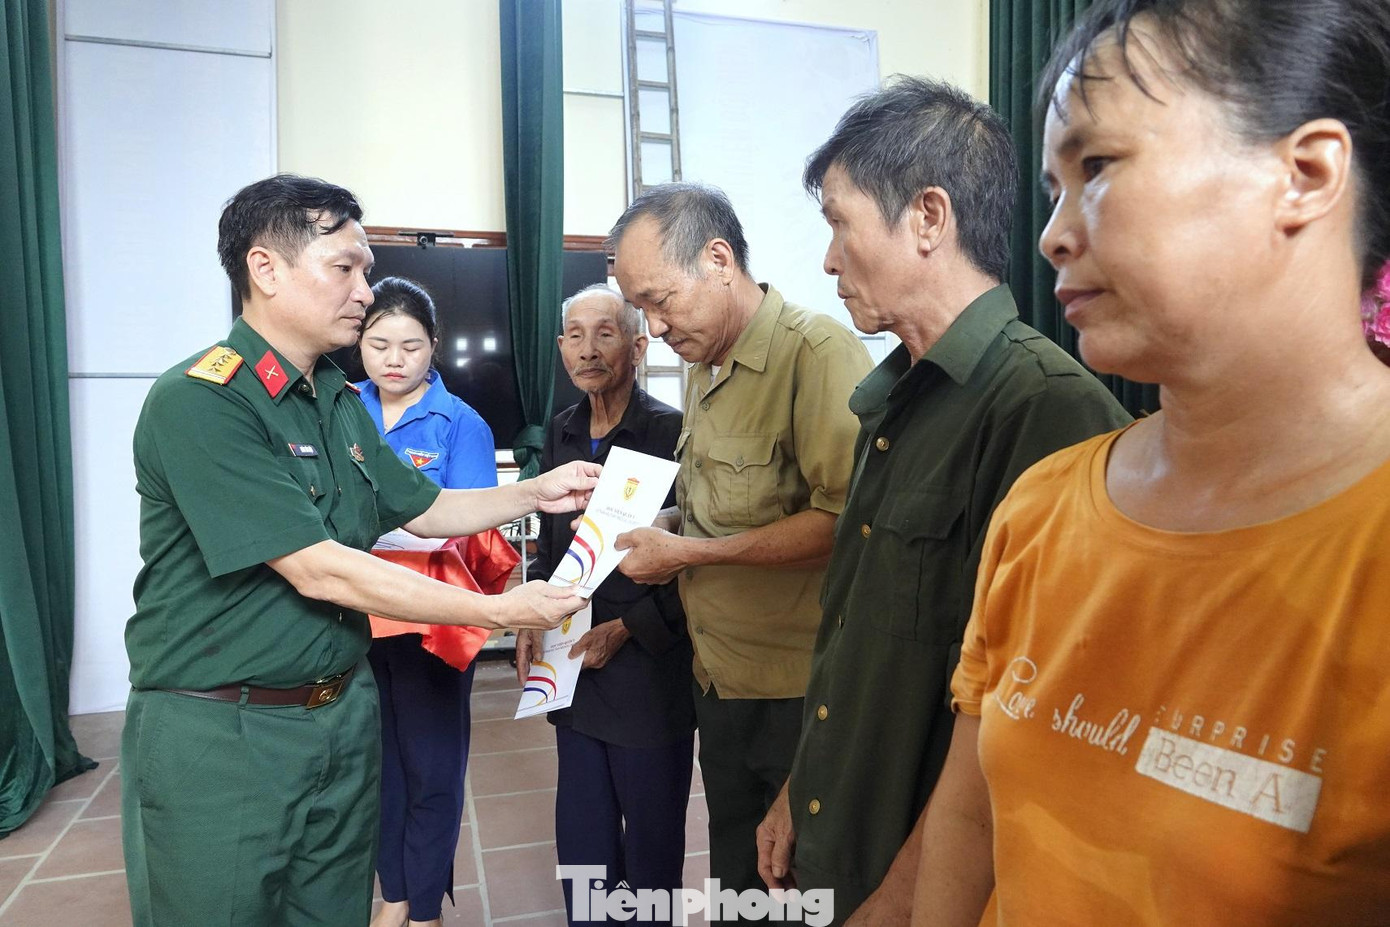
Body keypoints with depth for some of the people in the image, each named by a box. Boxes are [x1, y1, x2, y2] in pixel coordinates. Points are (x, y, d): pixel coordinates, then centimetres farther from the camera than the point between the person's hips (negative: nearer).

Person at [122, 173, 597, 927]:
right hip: (219, 732, -7)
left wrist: (534, 493, 2)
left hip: (342, 714, 7)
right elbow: (320, 572, -24)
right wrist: (499, 611, -20)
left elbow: (423, 510, 16)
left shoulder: (340, 402, 7)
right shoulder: (197, 403, -19)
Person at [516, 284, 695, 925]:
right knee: (580, 831, 20)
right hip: (573, 663, 6)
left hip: (647, 667, -6)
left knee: (651, 831, 13)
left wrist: (626, 629, -15)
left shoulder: (671, 432, -14)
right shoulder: (561, 433, 7)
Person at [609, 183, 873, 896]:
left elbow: (841, 521, -27)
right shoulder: (703, 369, 13)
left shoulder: (819, 350, -18)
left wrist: (686, 552, -19)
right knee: (734, 870, 22)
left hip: (798, 691, -8)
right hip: (719, 678, 8)